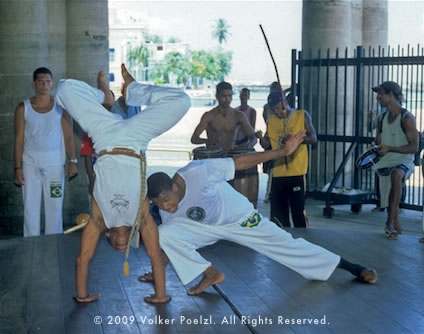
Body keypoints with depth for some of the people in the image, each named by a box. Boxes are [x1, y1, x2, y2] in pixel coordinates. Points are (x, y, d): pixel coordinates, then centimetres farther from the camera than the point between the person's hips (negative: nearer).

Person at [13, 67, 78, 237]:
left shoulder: (61, 107, 0)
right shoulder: (23, 108, 0)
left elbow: (68, 136, 1)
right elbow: (19, 140, 1)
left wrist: (72, 162, -7)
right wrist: (17, 168, -3)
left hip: (54, 164, 0)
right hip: (30, 164, 1)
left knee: (54, 207, 2)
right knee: (30, 207, 3)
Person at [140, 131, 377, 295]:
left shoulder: (198, 171, -34)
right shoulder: (168, 212, -16)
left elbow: (242, 162, -27)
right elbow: (170, 244, 2)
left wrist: (283, 151, -27)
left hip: (241, 219, -3)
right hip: (208, 228, 4)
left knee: (289, 246, 2)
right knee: (165, 234, -21)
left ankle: (355, 269, 17)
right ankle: (211, 274, -6)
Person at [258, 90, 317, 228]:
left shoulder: (302, 115, 2)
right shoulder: (271, 120, 11)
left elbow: (313, 138, -6)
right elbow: (267, 144, 14)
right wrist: (261, 138, -9)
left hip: (297, 172, -3)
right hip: (277, 173, 3)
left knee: (298, 210, 0)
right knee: (278, 213, 5)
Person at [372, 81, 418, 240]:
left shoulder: (407, 118, -10)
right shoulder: (382, 118, 11)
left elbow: (414, 147, -15)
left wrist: (389, 148, -24)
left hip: (404, 162, -7)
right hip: (386, 163, 7)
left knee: (396, 174, -39)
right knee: (390, 200, 10)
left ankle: (390, 223, -39)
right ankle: (397, 230, 29)